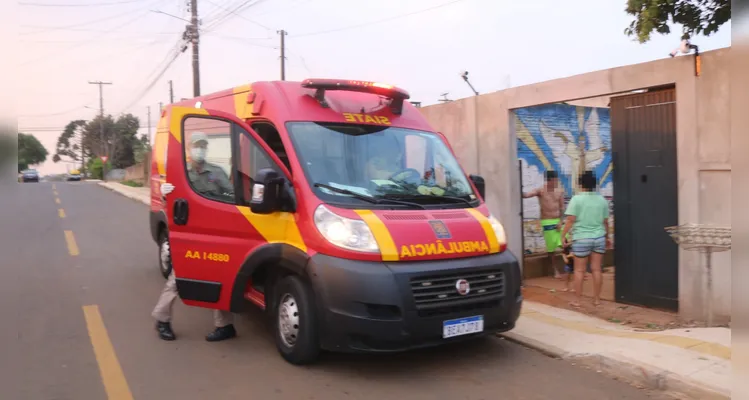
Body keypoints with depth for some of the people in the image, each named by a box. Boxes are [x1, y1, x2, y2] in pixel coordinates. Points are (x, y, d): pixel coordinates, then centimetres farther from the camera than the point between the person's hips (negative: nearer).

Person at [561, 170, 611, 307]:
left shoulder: (577, 199, -8)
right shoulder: (602, 200, 5)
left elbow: (571, 220, -13)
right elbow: (605, 222, 10)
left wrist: (563, 235, -6)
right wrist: (607, 237, 22)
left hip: (581, 239, -4)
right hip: (599, 238, 4)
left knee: (579, 270, 4)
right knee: (596, 269, 9)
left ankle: (577, 300, 8)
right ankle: (596, 299, 15)